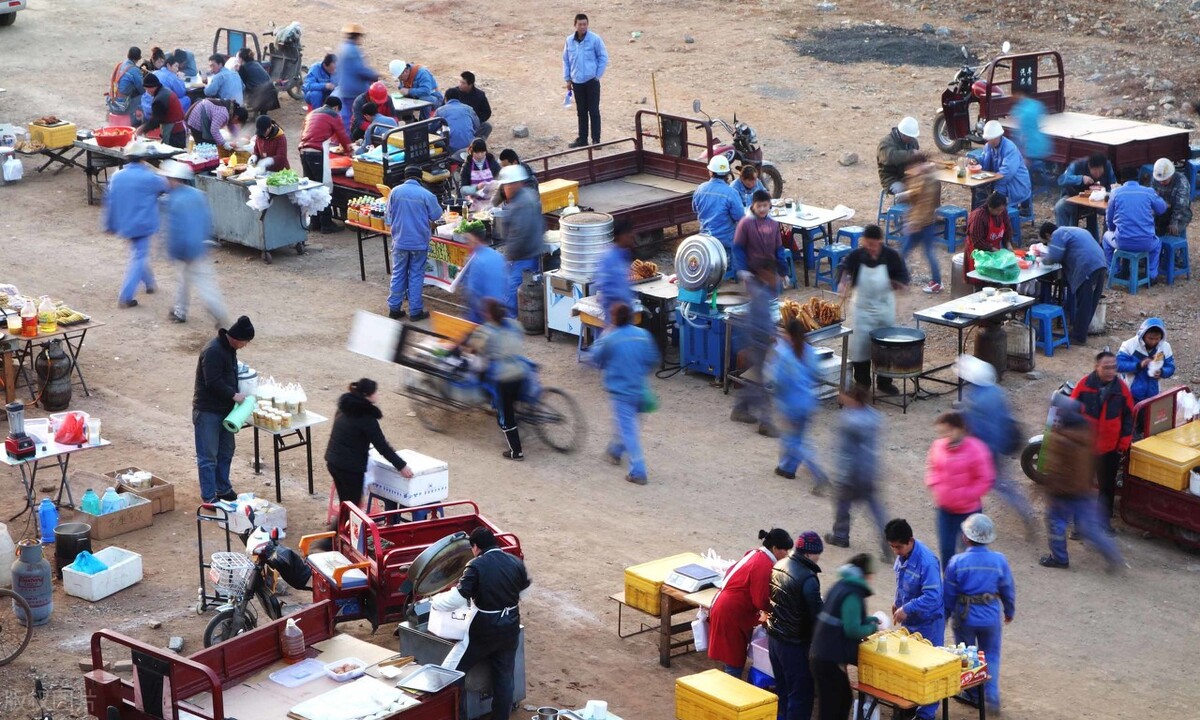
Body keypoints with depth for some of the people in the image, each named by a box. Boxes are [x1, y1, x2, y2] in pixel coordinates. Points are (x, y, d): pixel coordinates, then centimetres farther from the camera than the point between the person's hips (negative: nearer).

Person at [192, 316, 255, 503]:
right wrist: (234, 395, -18)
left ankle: (223, 489, 31)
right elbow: (213, 382, -26)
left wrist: (236, 394, 5)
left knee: (226, 452, 18)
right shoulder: (213, 351, -23)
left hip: (224, 409, 10)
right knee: (208, 456, -2)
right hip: (208, 411, -10)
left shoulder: (229, 348, 7)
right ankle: (209, 497, 2)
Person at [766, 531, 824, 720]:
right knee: (801, 692, 1)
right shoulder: (808, 578, -24)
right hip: (795, 643, -9)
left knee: (782, 688, 21)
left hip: (774, 636, 9)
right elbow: (817, 613, -21)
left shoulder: (779, 566, 4)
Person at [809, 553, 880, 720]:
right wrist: (872, 628, -5)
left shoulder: (842, 585, 11)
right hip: (830, 660, -10)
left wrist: (869, 620, 16)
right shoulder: (852, 594, -18)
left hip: (823, 655, 10)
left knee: (844, 699, 23)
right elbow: (852, 630, -22)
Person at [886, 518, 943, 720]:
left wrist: (907, 609, -34)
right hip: (909, 620, 8)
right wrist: (898, 601, 10)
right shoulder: (903, 554, -4)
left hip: (927, 622, -8)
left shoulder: (926, 561, -30)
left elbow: (933, 597, -33)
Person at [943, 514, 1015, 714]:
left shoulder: (957, 562, -16)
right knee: (991, 656, 16)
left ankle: (973, 695, 30)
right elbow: (1008, 590, 1)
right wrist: (1009, 612, 19)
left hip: (964, 617, -1)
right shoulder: (999, 561, -12)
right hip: (991, 617, 1)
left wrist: (945, 615, 9)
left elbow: (948, 594, -7)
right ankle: (992, 697, 6)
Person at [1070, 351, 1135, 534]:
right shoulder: (1084, 385, -13)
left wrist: (1124, 442, 1)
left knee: (1107, 485, 13)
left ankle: (1105, 520, 26)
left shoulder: (1121, 388, -9)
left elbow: (1128, 416, 1)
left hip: (1110, 447, 1)